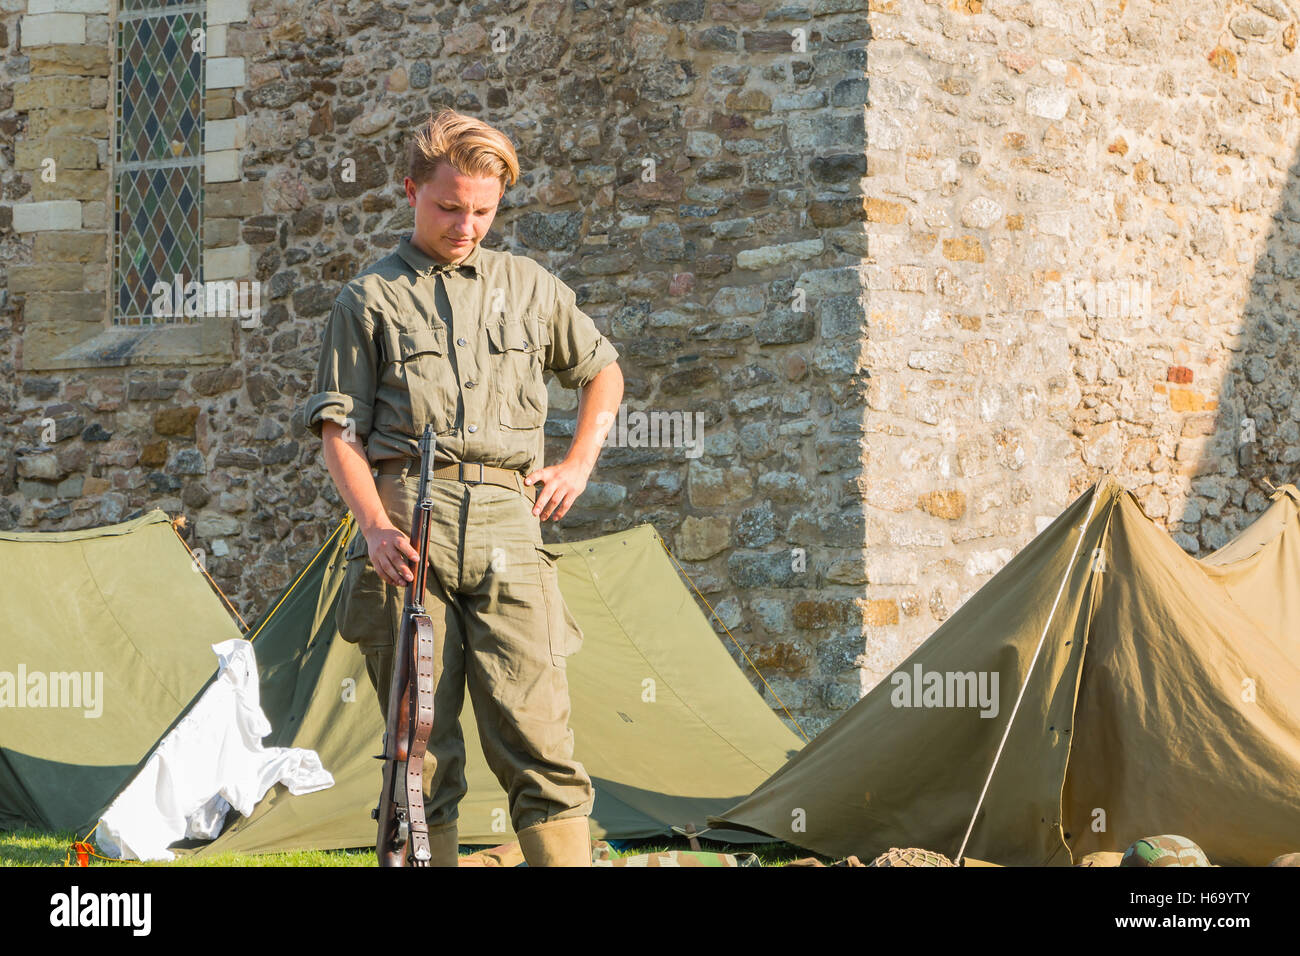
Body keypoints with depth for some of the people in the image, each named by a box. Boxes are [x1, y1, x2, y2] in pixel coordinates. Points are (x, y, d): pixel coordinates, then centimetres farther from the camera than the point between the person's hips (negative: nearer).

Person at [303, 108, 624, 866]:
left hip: (506, 520, 1)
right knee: (422, 742, -2)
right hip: (408, 523, -1)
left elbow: (604, 373, 31)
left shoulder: (530, 287, 18)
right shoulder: (371, 300, 10)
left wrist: (578, 466, 16)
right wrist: (376, 525, -10)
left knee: (538, 735, -10)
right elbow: (340, 430, 5)